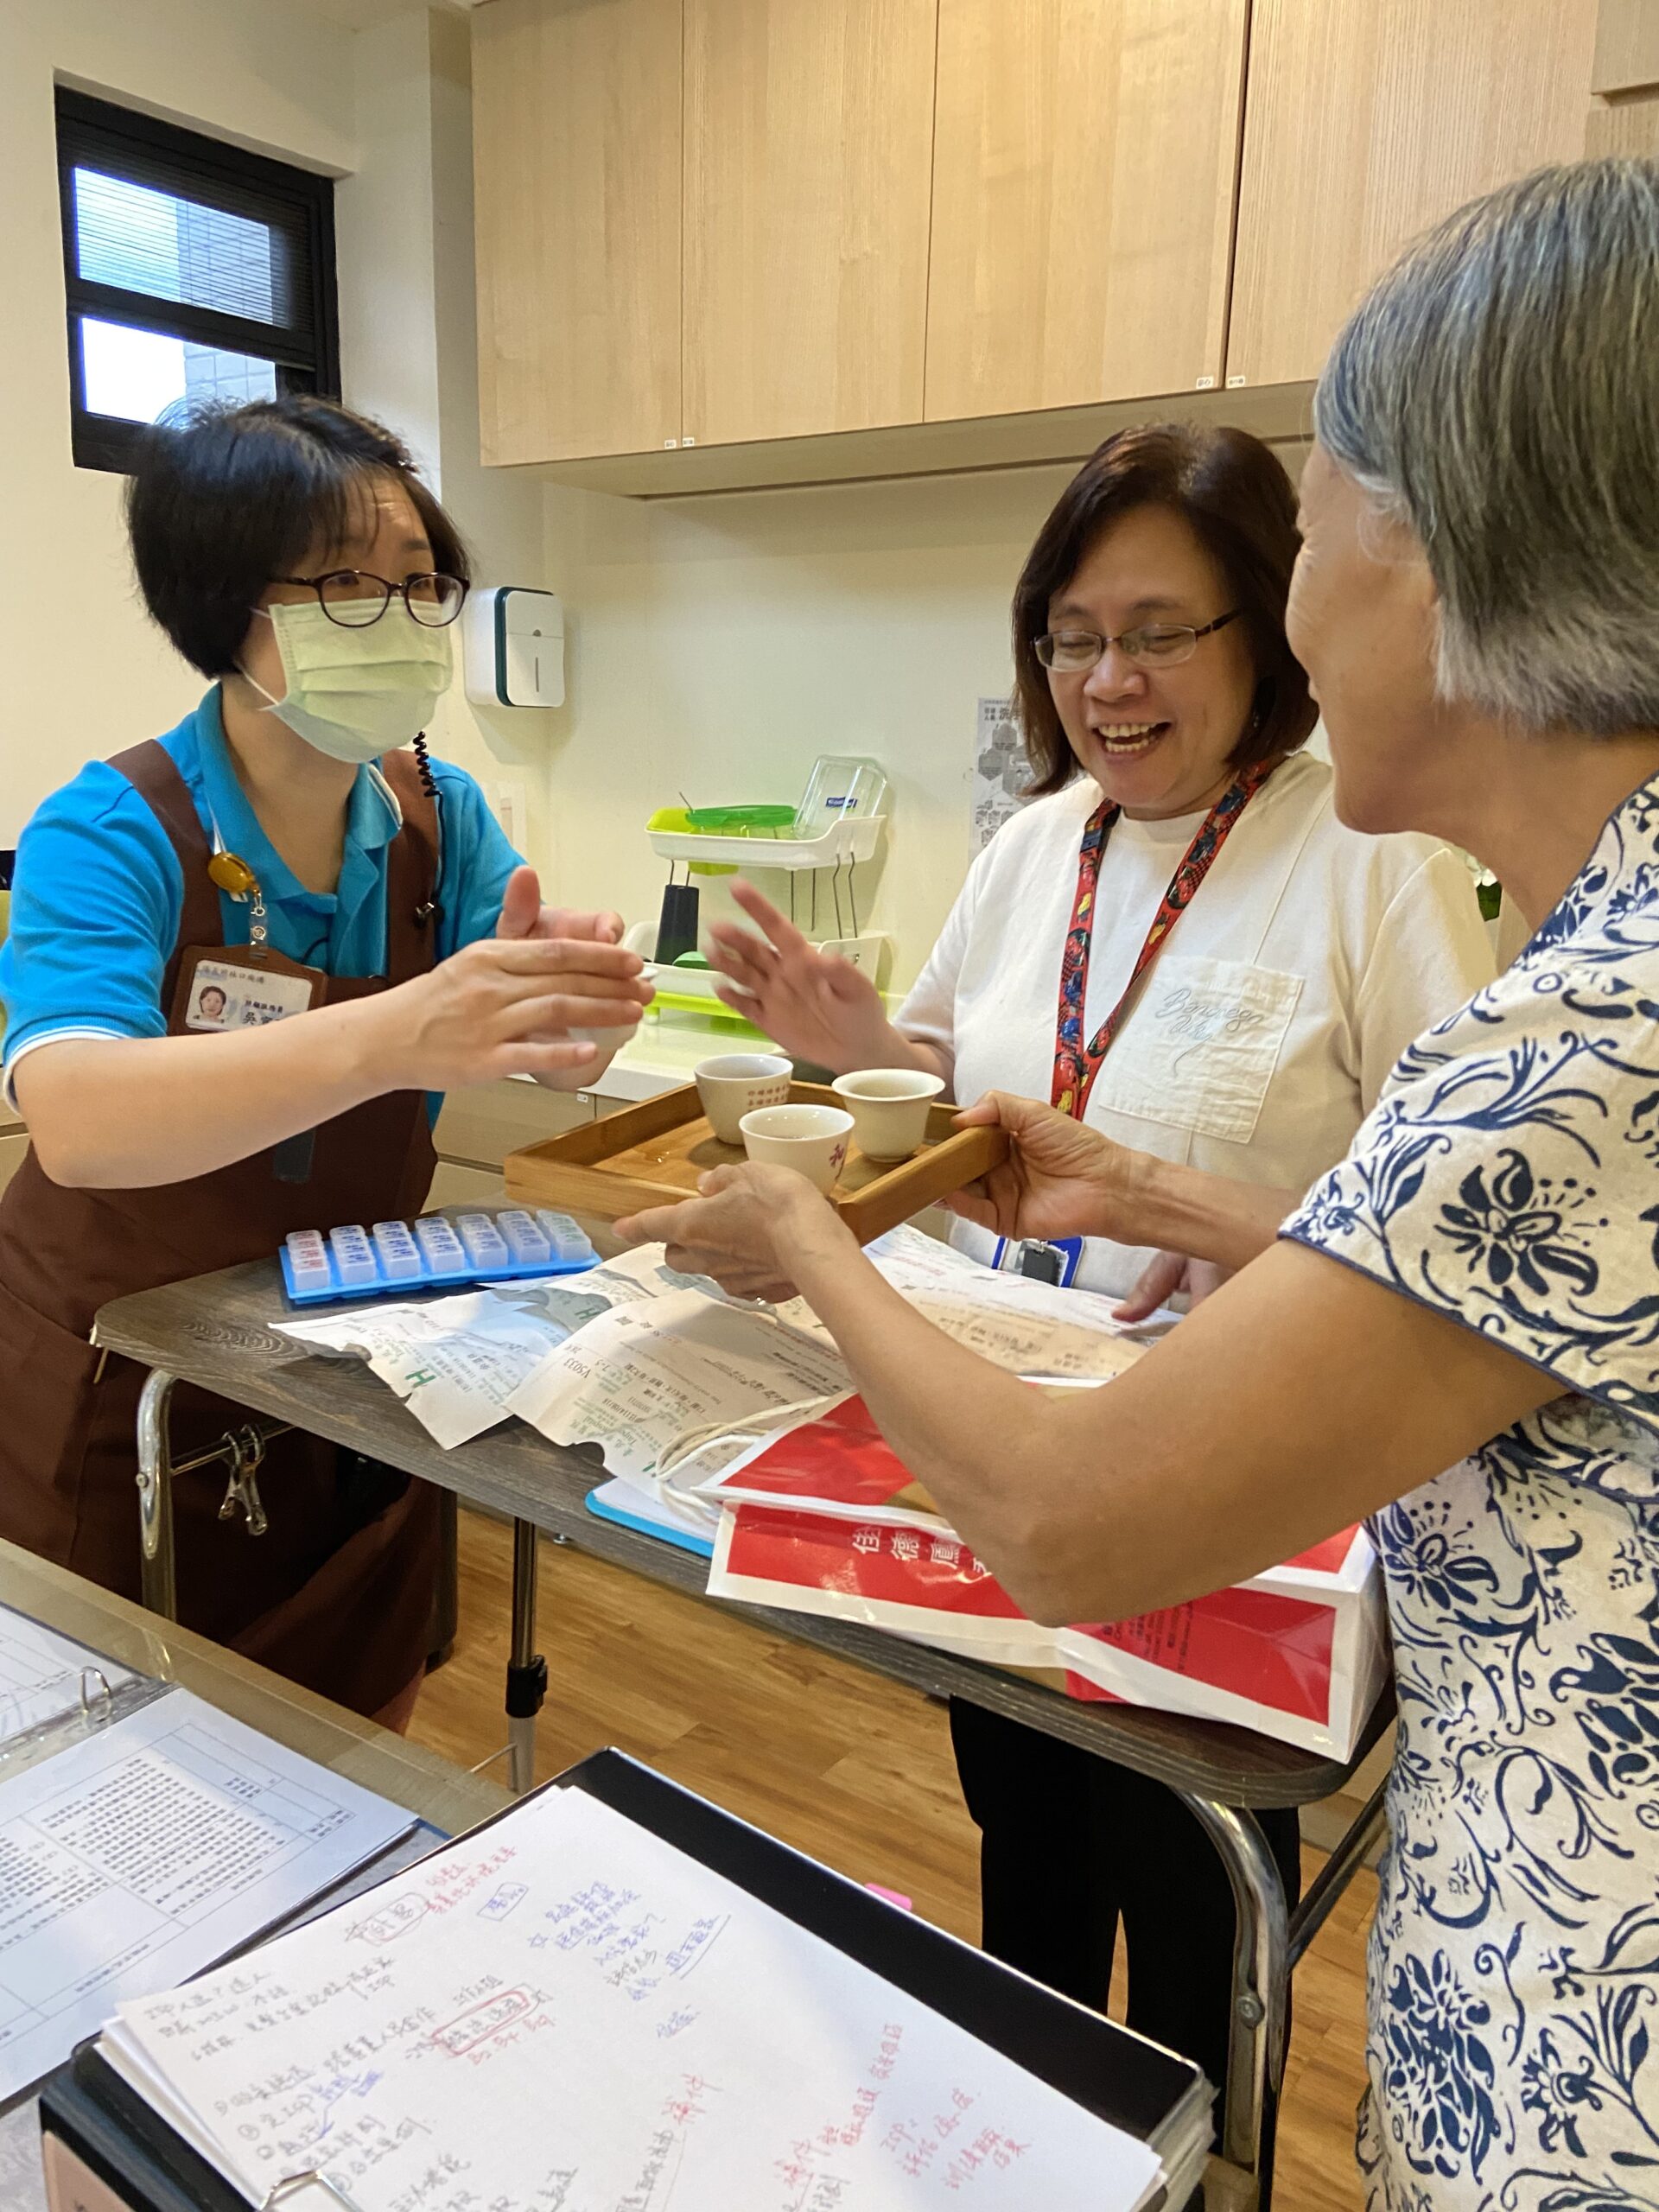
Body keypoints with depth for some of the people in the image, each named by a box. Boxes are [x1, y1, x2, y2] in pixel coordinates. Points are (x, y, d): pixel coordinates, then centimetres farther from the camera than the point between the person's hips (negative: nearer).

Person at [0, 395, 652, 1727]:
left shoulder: (436, 815, -6)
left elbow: (554, 1063, -13)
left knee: (358, 1748, 20)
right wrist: (388, 1038, -54)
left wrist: (569, 995, -37)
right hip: (136, 1381, -3)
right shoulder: (110, 834, -21)